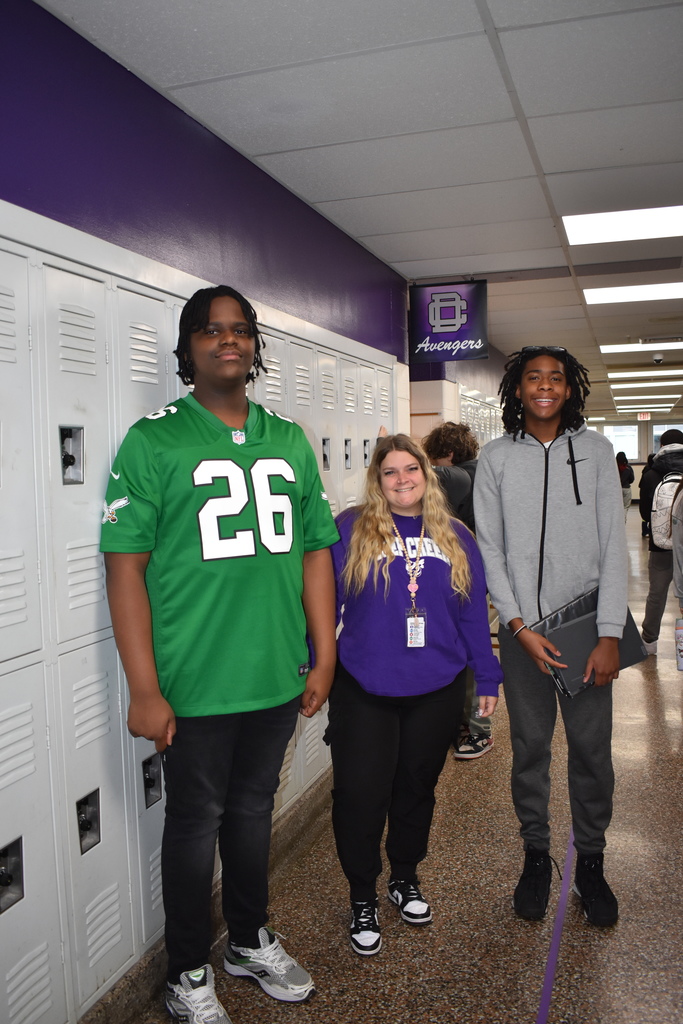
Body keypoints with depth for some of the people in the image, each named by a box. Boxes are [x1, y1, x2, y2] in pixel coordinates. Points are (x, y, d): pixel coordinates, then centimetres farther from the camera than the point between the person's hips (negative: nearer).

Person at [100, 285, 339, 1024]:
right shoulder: (153, 442, -8)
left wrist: (324, 657, 7)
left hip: (278, 680, 4)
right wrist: (145, 690, -14)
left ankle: (251, 941, 45)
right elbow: (125, 566, -11)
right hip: (194, 686, -4)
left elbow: (315, 549, 9)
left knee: (253, 809, 21)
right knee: (195, 823, 13)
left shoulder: (289, 441, 7)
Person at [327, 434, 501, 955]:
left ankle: (406, 878, 41)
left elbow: (475, 614, 9)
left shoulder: (456, 537, 6)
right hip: (364, 692, -3)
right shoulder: (349, 530, -5)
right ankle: (363, 898, 24)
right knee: (360, 794, 1)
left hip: (436, 691, 3)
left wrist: (488, 677, 8)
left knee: (417, 787, 17)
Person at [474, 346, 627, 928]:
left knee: (592, 748, 6)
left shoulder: (595, 450, 2)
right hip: (523, 625, 0)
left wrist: (610, 634, -8)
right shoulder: (496, 459, 2)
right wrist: (519, 626, -8)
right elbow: (489, 550, 1)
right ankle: (536, 855, 28)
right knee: (530, 745, 9)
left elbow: (613, 545, -1)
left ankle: (591, 863, 26)